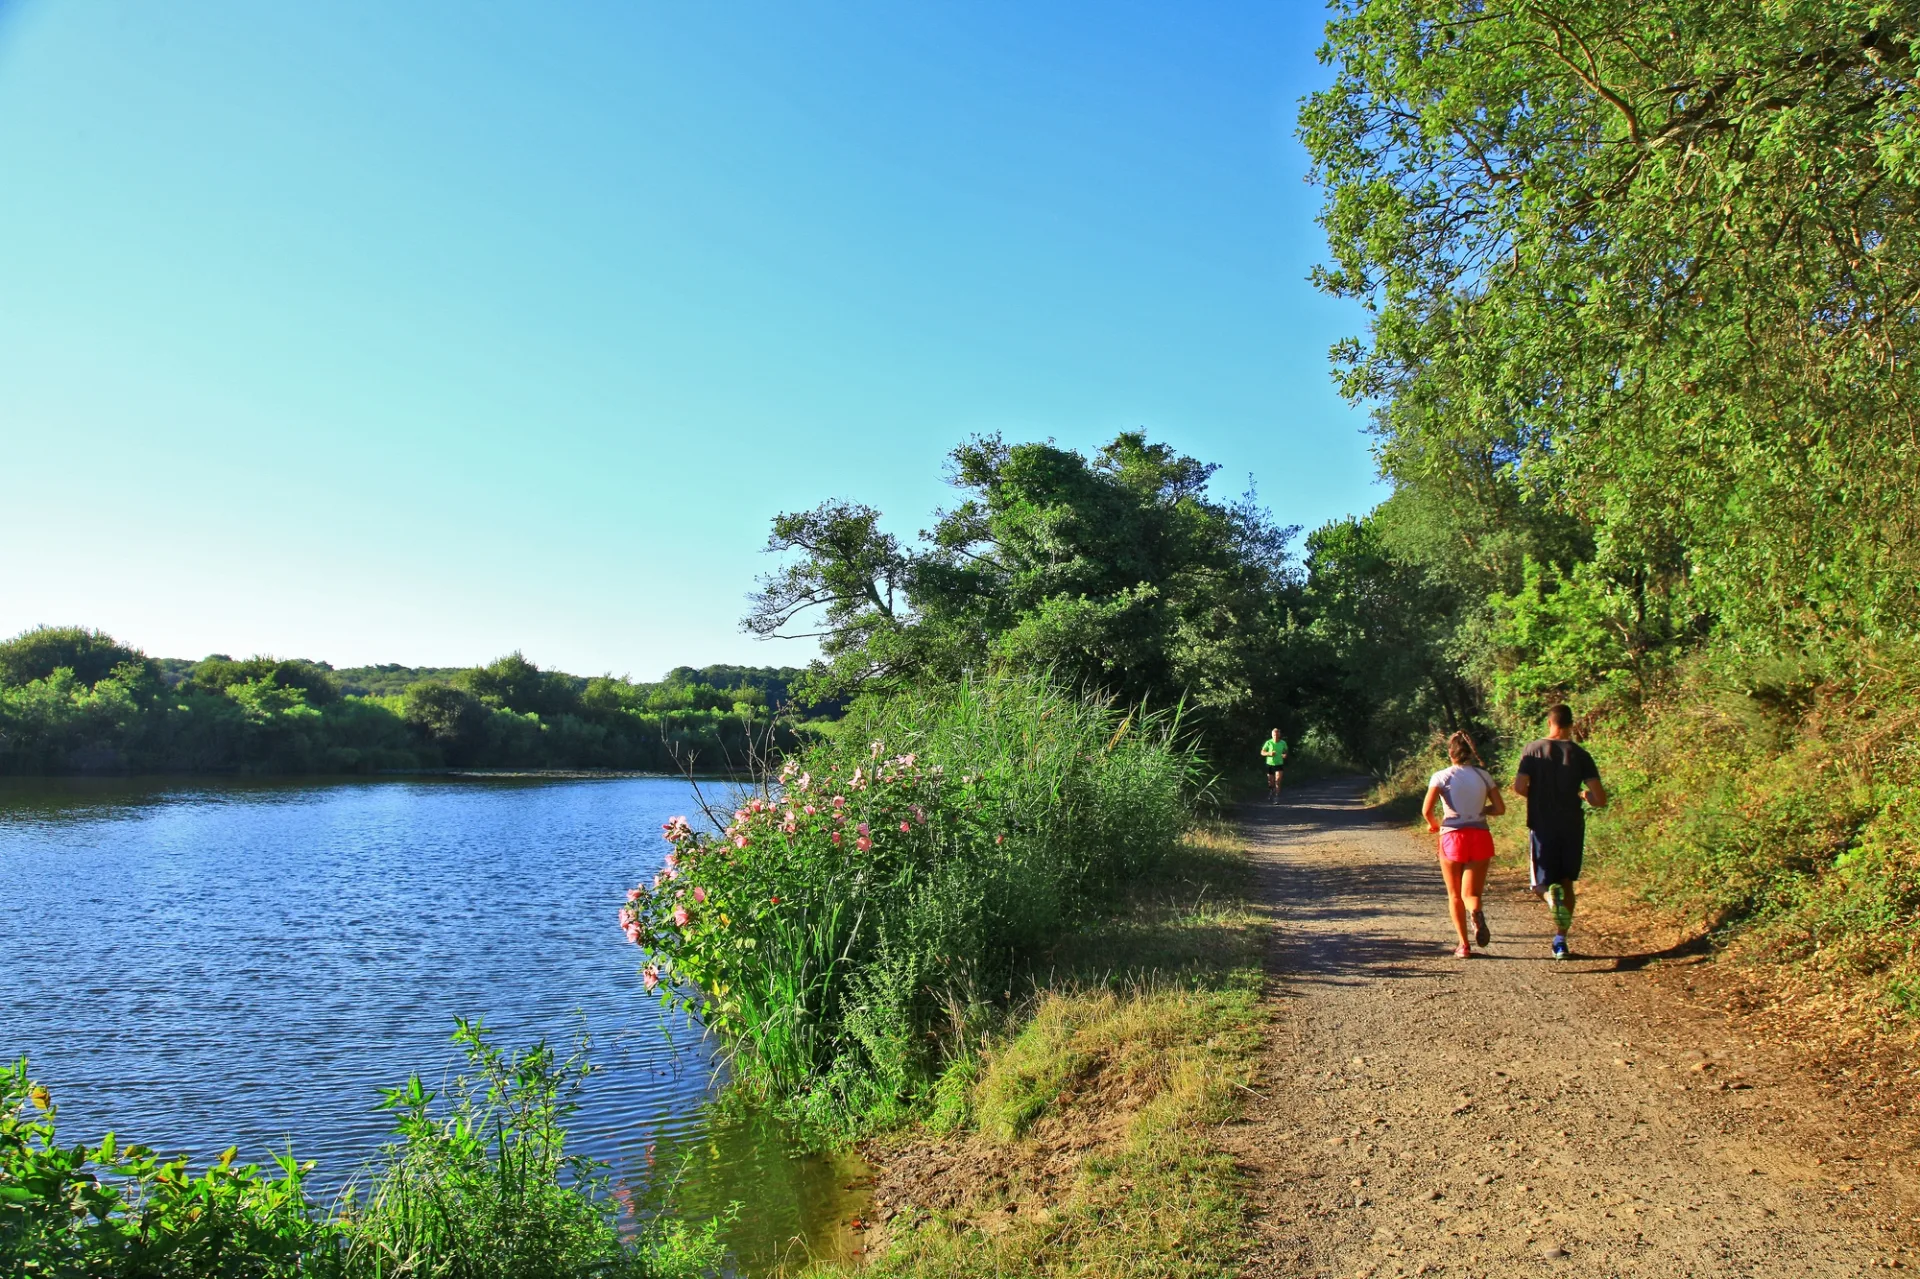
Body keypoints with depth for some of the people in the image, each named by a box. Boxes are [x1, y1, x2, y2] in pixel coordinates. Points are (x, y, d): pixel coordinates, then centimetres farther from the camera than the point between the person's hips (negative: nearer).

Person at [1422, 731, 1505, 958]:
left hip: (1453, 837, -2)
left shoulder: (1441, 776, -2)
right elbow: (1500, 808, 4)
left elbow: (1426, 810, -10)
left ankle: (1464, 945, 9)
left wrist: (1434, 824, 11)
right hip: (1480, 837, 2)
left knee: (1454, 895, 13)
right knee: (1470, 893, 4)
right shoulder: (1484, 776, 7)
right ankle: (1476, 913, -31)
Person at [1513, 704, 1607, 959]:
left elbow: (1519, 787, -13)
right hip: (1572, 826, 2)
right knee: (1567, 883, 16)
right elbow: (1600, 799, -7)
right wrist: (1586, 796, 16)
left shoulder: (1533, 751, -2)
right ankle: (1560, 940, 13)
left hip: (1542, 826, -1)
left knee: (1542, 883, 6)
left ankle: (1551, 894, -31)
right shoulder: (1581, 755, 0)